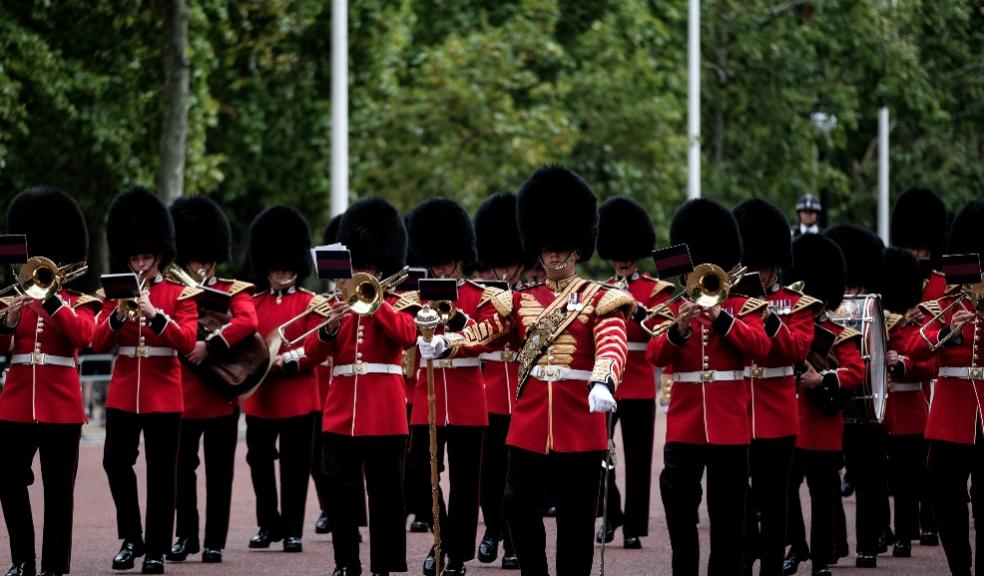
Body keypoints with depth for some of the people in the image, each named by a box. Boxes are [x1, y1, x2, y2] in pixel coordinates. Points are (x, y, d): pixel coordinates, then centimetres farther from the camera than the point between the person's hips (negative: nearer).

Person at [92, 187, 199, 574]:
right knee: (116, 461, -9)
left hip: (164, 394, -2)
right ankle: (130, 538, 7)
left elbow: (186, 342, -12)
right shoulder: (116, 292, 9)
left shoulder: (179, 294, 2)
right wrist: (119, 315, -17)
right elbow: (98, 344, 0)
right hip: (123, 393, 2)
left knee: (161, 472, 0)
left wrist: (154, 314, -23)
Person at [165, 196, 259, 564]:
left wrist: (210, 345, -26)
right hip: (182, 393, 2)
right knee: (182, 467, 5)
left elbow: (247, 322, -17)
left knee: (218, 470, 2)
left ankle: (214, 541, 7)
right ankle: (186, 536, 16)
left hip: (221, 393, -2)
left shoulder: (233, 291, 3)